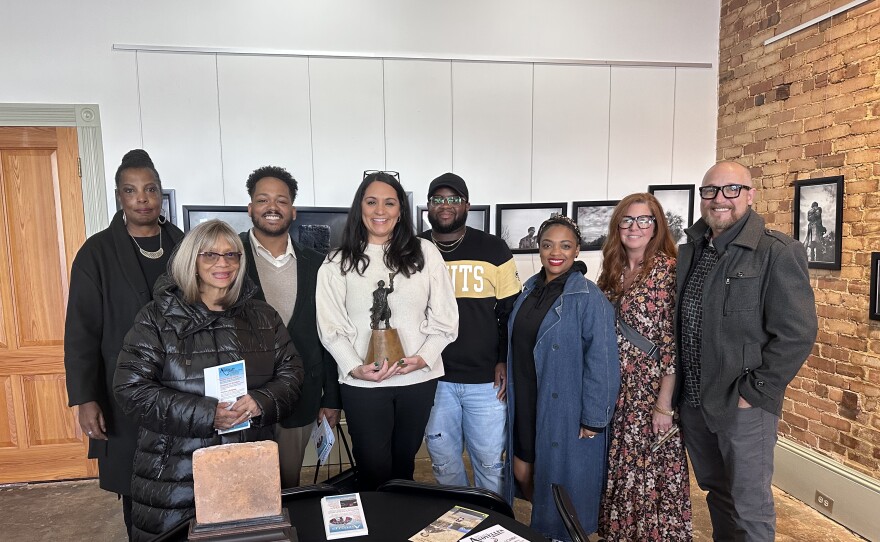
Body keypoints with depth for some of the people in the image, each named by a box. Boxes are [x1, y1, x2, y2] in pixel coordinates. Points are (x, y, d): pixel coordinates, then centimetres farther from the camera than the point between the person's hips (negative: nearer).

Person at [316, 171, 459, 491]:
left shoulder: (425, 253, 2)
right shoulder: (337, 263, 1)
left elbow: (445, 317, 1)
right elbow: (331, 327, -2)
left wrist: (423, 357, -12)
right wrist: (356, 368, -16)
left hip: (418, 378, 2)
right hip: (362, 383, -1)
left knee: (404, 464, 18)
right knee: (374, 470, 5)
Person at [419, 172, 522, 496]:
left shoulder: (494, 250, -1)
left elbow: (512, 312, 1)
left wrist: (505, 362, -5)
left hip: (486, 379, -1)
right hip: (432, 378, 2)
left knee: (490, 460, 9)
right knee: (443, 461, 15)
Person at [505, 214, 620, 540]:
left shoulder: (589, 298, -15)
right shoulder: (530, 291, 6)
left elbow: (601, 362, -16)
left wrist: (594, 419, -16)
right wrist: (511, 389, 12)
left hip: (565, 412, -6)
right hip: (525, 407, 6)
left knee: (560, 482, 10)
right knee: (523, 474, 17)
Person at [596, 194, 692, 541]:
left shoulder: (669, 270, -10)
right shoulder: (612, 271, 8)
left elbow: (674, 343, -13)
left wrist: (663, 405, -16)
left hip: (650, 394, -6)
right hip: (613, 393, 6)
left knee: (651, 476, 6)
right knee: (618, 473, 16)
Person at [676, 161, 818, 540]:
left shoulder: (779, 253, -11)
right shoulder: (687, 253, 8)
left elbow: (797, 334, -16)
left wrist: (753, 392, -16)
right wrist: (674, 389, 7)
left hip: (744, 406, -6)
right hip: (692, 401, 6)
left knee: (750, 509, 8)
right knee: (716, 493, 22)